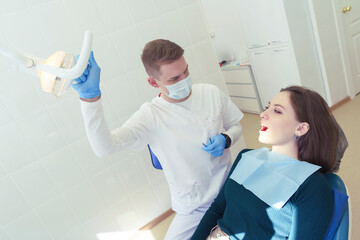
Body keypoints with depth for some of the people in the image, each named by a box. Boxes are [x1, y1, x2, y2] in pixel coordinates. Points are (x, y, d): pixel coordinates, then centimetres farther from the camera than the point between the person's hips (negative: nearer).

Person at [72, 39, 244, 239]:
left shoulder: (211, 93, -9)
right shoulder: (151, 116, -20)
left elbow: (236, 127, 6)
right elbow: (104, 148, -33)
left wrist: (225, 140, -17)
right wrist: (90, 97, -44)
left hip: (230, 189, 3)